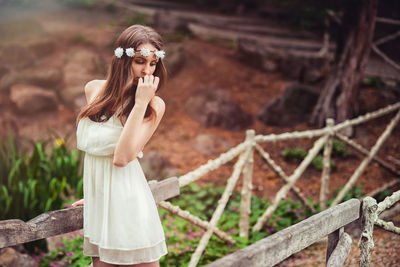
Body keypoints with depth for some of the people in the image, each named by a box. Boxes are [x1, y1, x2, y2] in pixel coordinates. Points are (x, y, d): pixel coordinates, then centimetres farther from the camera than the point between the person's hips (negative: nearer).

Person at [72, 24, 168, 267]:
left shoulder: (154, 105, -9)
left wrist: (140, 103, -20)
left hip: (127, 199, -4)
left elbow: (122, 157, -21)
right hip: (97, 198, 4)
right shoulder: (94, 90, 5)